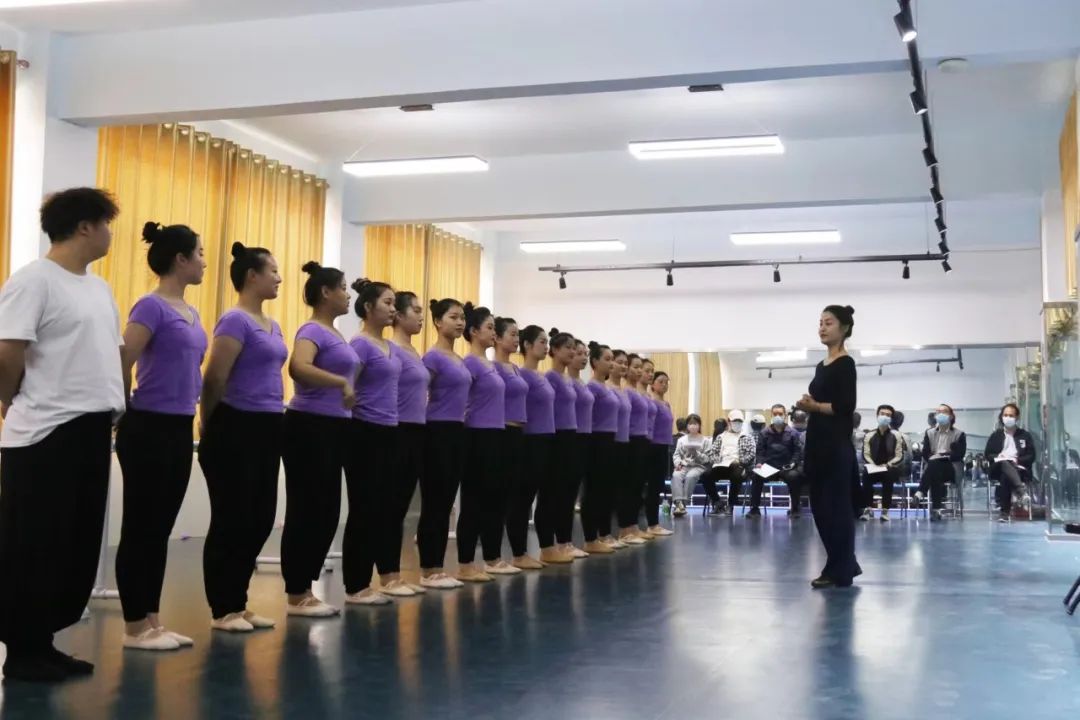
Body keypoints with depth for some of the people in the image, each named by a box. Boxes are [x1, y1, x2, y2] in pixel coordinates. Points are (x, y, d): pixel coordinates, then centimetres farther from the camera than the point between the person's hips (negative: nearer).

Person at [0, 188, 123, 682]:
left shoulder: (99, 287, 15)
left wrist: (113, 410, 10)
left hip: (91, 431, 8)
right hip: (45, 436, -8)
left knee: (78, 545, 11)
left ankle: (43, 642, 22)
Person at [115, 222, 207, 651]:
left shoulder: (190, 312, 14)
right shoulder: (152, 307, -13)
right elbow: (121, 365, -17)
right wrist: (125, 413, -7)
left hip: (180, 429, 9)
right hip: (149, 429, -9)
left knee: (160, 528, 13)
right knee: (140, 528, 0)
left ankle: (152, 621, 21)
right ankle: (135, 627, 8)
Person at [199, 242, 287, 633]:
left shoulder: (272, 325, 15)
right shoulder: (235, 321, -12)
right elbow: (214, 379, -16)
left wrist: (276, 418, 17)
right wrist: (210, 425, -6)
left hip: (267, 430, 9)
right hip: (236, 429, -9)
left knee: (260, 520, 11)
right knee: (232, 521, -1)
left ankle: (239, 604, 21)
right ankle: (223, 610, 9)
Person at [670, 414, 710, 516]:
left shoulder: (705, 440, 9)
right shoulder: (681, 440, 17)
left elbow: (707, 458, 2)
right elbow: (676, 454, 10)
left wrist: (697, 454, -15)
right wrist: (678, 462, -10)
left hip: (699, 466, -2)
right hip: (684, 466, 2)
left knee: (690, 476, -36)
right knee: (676, 476, -32)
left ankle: (684, 503, -33)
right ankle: (679, 503, -45)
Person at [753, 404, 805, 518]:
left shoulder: (792, 433, 6)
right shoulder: (764, 433, 11)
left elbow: (798, 451, 2)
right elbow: (760, 451, 8)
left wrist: (792, 464, -14)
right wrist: (759, 463, -11)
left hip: (786, 468, -1)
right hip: (768, 467, 1)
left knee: (794, 477, -33)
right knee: (756, 476, -27)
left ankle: (794, 508, -14)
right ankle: (754, 507, -12)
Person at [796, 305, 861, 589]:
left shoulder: (845, 364, -10)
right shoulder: (821, 365, 17)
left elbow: (846, 406, -17)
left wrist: (815, 406, -14)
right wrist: (807, 405, 5)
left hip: (837, 445, -10)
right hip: (818, 443, 10)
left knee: (837, 507, -3)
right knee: (820, 507, 12)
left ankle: (839, 572, 6)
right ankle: (845, 565, 23)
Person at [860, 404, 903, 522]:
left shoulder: (896, 436, 3)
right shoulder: (869, 436, 7)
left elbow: (899, 456, -3)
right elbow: (866, 454, 1)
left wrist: (888, 465, -19)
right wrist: (873, 466, -17)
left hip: (891, 469, -1)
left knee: (888, 475, -37)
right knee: (866, 474, -32)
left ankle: (885, 511, -31)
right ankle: (868, 509, -32)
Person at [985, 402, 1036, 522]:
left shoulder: (1025, 435, 17)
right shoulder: (996, 435, 21)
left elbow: (1031, 456, 9)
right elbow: (988, 454, 16)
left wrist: (1017, 460, -10)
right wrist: (998, 457, -7)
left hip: (1019, 468, -1)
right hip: (999, 468, 1)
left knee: (1005, 477, -39)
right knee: (1004, 464, -40)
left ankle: (1005, 511, -43)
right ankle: (1022, 491, -61)